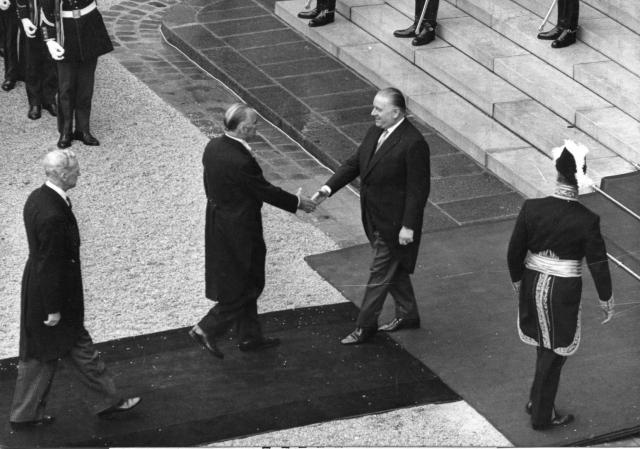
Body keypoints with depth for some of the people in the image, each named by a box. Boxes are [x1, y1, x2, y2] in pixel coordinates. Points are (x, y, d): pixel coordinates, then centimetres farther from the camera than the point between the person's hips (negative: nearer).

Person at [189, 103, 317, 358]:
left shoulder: (213, 147, -3)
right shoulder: (241, 161, -29)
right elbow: (266, 192, -18)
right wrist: (298, 203, -4)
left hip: (217, 221, 9)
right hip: (239, 230, -9)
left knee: (246, 282, 21)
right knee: (243, 286, 8)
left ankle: (250, 337, 32)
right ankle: (207, 329, 10)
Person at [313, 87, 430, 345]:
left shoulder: (413, 144, -23)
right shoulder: (376, 132, 3)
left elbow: (418, 189, -21)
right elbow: (354, 163, 9)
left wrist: (408, 226, -20)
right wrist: (329, 188, -4)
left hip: (394, 223, -9)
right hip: (375, 218, 9)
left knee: (380, 273, 1)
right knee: (394, 268, 21)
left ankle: (365, 326, 11)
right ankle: (408, 315, 37)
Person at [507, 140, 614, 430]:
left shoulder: (531, 209, -13)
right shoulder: (586, 221, -21)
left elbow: (514, 252, -3)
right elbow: (598, 264, -12)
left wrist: (517, 281, 15)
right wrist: (606, 300, 2)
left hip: (533, 284, 4)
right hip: (564, 292, -4)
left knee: (546, 347, 25)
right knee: (554, 353, 14)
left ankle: (538, 402, 39)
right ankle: (542, 415, 26)